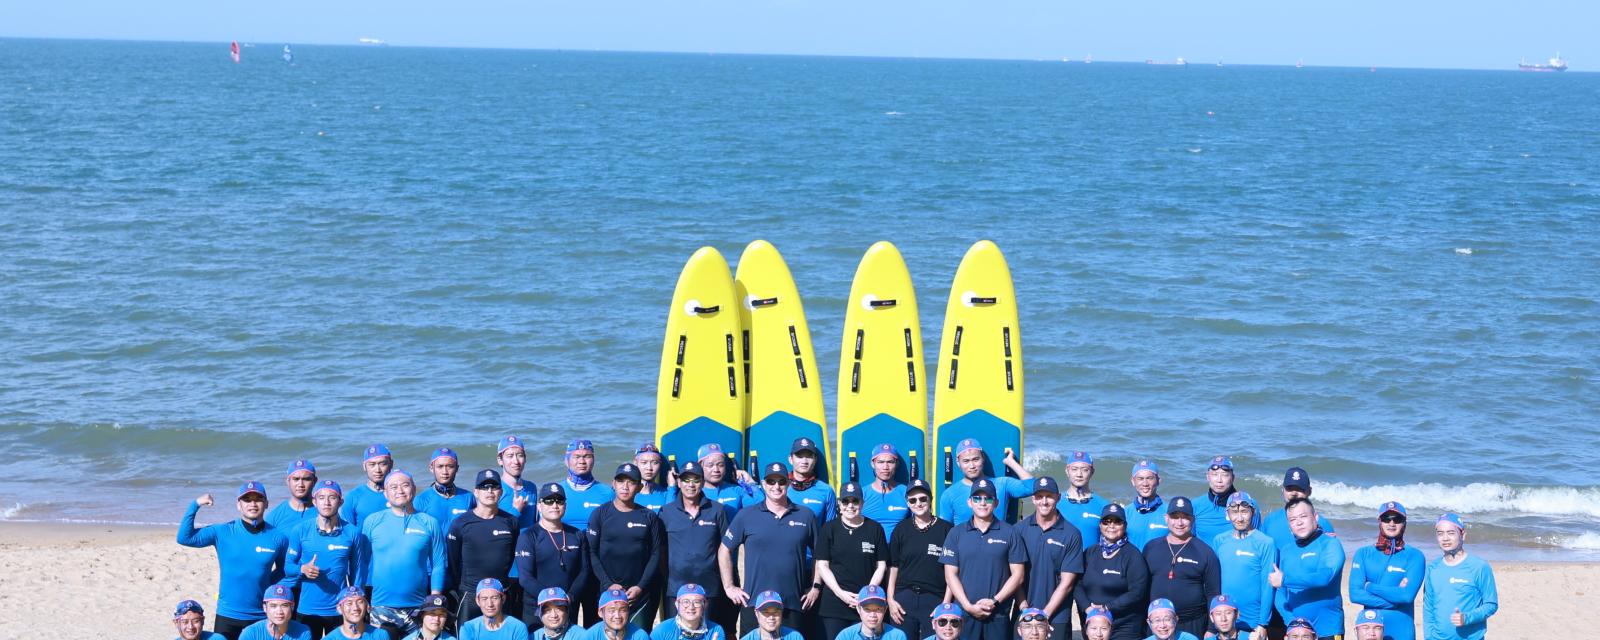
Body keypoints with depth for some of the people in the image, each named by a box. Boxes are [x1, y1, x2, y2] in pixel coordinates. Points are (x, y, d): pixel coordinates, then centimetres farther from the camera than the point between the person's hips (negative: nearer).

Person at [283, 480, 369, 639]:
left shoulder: (352, 533, -2)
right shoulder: (300, 532, -2)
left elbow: (358, 571, 4)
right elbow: (287, 567, 3)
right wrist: (303, 569, -19)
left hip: (339, 610, 0)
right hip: (307, 609, 0)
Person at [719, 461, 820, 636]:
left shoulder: (806, 516, 9)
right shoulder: (746, 516, 6)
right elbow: (724, 551, 10)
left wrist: (816, 587, 8)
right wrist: (729, 587, 4)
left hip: (793, 605, 1)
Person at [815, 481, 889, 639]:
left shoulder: (875, 529, 8)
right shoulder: (829, 529, 7)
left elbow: (881, 566, 7)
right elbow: (822, 565, 3)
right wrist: (840, 593, -9)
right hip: (835, 602, 0)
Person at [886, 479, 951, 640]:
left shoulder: (945, 529, 1)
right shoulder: (901, 530, 9)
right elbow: (893, 568, 12)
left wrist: (946, 603, -5)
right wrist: (890, 600, 4)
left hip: (935, 599, -2)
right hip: (904, 599, 2)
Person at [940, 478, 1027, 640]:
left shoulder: (1009, 533, 6)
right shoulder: (956, 533, 9)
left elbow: (1017, 575, 4)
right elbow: (950, 574, 5)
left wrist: (995, 601, -9)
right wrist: (969, 606, -7)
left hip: (999, 616, -1)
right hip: (963, 614, 1)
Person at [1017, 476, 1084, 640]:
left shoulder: (1071, 534, -2)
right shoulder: (1020, 529, 4)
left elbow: (1067, 582, -3)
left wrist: (1044, 614, -9)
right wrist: (1025, 609, -7)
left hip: (1056, 618, -2)